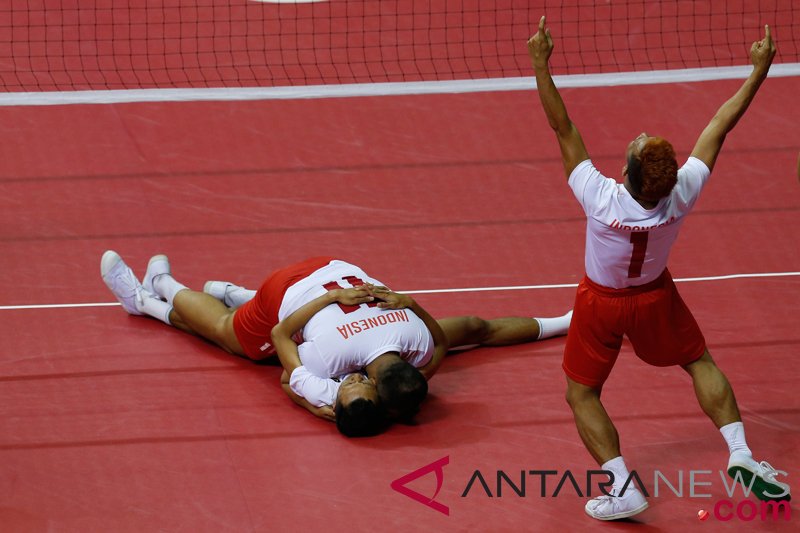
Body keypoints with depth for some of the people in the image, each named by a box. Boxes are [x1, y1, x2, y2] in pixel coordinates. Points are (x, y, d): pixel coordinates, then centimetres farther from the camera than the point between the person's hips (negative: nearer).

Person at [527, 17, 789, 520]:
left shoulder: (601, 198, -39)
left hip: (602, 301, -2)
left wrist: (541, 67, -31)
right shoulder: (682, 196, -32)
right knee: (700, 362, 25)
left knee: (582, 394, 13)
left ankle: (623, 488, 0)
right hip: (656, 296, 2)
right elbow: (719, 127, -22)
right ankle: (741, 456, 12)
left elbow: (564, 128, -34)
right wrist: (759, 71, -14)